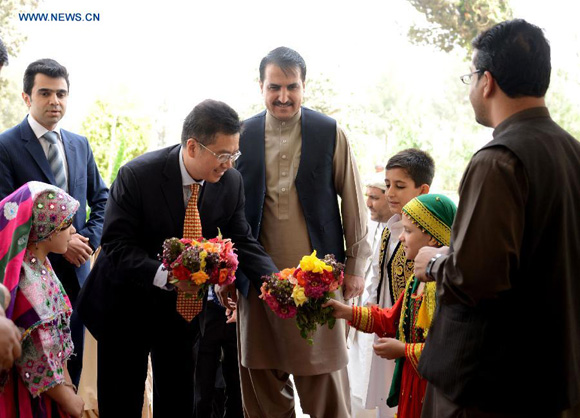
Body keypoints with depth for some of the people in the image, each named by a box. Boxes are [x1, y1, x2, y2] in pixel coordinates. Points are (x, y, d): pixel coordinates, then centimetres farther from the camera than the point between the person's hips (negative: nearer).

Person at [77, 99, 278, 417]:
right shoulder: (136, 176, -23)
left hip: (181, 306, 4)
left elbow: (242, 242, -6)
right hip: (127, 304, -3)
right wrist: (165, 275, -39)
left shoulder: (231, 182, -10)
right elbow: (117, 245, -24)